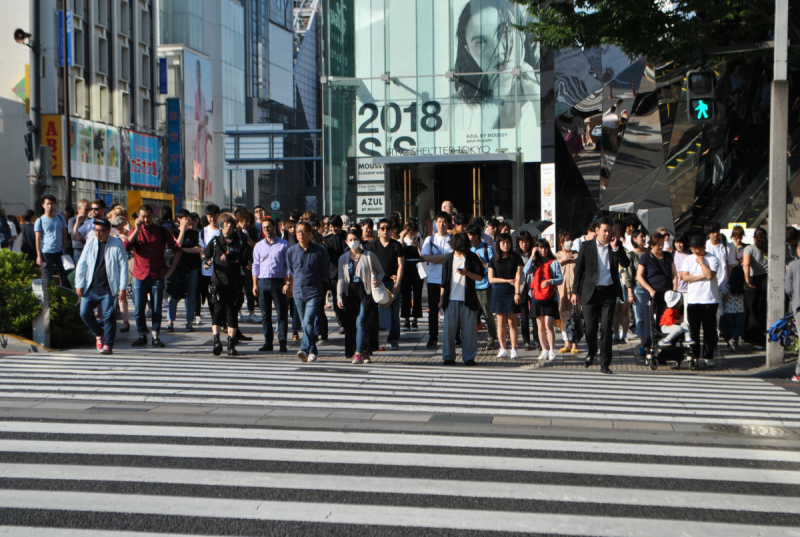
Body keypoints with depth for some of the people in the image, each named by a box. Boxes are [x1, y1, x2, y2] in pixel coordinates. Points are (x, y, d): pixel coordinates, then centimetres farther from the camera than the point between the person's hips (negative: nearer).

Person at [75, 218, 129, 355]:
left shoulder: (117, 244, -3)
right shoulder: (91, 243, 8)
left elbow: (123, 266, -3)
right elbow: (82, 264, 11)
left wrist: (123, 288, -7)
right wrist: (79, 284, 6)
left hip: (108, 289, -4)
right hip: (91, 287, 4)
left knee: (108, 316, -5)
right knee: (85, 313, -1)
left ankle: (108, 344, 6)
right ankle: (99, 334, 24)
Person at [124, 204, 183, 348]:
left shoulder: (162, 231, 3)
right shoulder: (135, 231, 5)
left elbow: (177, 249, 7)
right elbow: (126, 246, -13)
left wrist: (171, 269, 2)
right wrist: (137, 229, -14)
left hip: (157, 276, -1)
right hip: (139, 275, 1)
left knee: (157, 309, 1)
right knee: (138, 309, 1)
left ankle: (155, 336, 9)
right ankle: (142, 335, 13)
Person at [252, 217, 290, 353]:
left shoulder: (283, 244, 3)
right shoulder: (259, 246, 13)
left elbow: (288, 265, 2)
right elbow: (255, 265, 14)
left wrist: (287, 283, -6)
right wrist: (255, 284, 5)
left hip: (278, 281, -3)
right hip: (263, 281, 3)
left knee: (282, 314, -3)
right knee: (265, 314, 5)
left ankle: (282, 343, -1)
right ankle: (268, 342, 11)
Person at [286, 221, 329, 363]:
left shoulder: (320, 251, -2)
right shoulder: (291, 251, 5)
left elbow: (324, 273, 7)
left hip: (314, 292, -4)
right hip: (298, 292, 4)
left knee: (308, 321, -18)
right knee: (305, 323, 9)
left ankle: (305, 350, -25)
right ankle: (312, 352, 17)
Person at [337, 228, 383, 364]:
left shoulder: (369, 256, 3)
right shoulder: (343, 258, 11)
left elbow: (380, 272, 11)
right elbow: (341, 279, 9)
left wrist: (377, 280, -11)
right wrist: (339, 297, 0)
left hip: (366, 293, -4)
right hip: (351, 293, 4)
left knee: (361, 321, -15)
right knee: (352, 324, 2)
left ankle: (359, 353, -11)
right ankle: (365, 352, 14)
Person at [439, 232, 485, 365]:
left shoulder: (472, 258, 2)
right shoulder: (449, 258, 8)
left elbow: (480, 277, -1)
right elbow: (444, 280, 12)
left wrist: (467, 273, -19)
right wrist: (441, 298, 10)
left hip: (468, 300, -2)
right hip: (451, 299, 2)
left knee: (469, 329, 0)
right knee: (449, 328, 0)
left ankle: (469, 358, 8)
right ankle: (448, 357, 8)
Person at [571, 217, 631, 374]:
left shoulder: (616, 245, 5)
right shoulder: (587, 246, 2)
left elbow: (626, 264, -6)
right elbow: (579, 269, 3)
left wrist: (615, 248, -16)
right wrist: (575, 291, 0)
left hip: (609, 292, 0)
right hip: (590, 292, 0)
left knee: (606, 328, -3)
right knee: (590, 328, 2)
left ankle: (605, 363, 3)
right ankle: (591, 353, 31)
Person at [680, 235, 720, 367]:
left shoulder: (712, 259, -2)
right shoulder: (689, 259, 8)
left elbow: (710, 275, -16)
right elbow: (685, 277, -3)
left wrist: (701, 262, -8)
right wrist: (702, 276, -10)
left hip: (709, 300, -3)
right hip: (693, 299, 3)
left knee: (709, 329, 0)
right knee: (693, 329, 6)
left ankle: (708, 356, 7)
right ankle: (694, 356, 14)